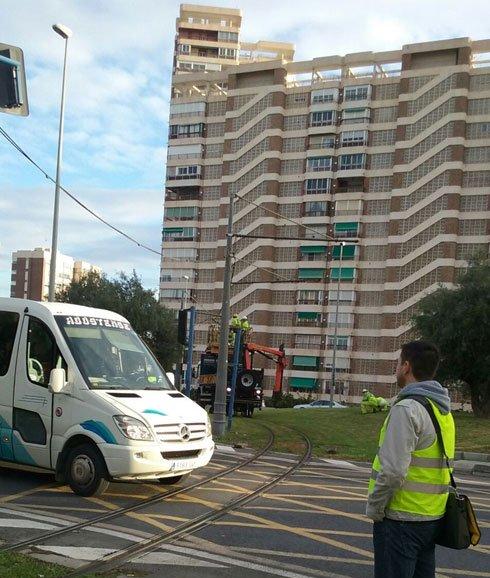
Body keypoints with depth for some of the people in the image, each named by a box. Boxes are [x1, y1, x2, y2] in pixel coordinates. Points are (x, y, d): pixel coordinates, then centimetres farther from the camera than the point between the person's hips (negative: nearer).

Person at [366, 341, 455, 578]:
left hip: (401, 519, -8)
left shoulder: (407, 409, -18)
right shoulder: (443, 411, 10)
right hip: (432, 516, 8)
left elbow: (393, 471, -24)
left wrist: (373, 509, -12)